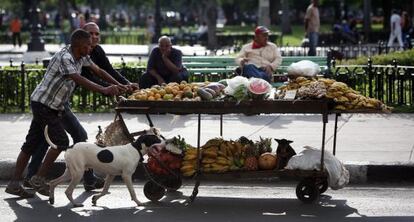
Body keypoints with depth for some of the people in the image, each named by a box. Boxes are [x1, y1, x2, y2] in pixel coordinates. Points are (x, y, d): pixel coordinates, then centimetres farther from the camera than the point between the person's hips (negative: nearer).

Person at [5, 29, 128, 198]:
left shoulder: (81, 57, 6)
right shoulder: (64, 57, -22)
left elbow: (99, 71, 12)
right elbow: (80, 81, -30)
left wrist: (118, 86, 3)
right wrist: (105, 90, -33)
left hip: (52, 107, 9)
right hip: (43, 103, -9)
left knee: (32, 143, 8)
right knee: (61, 142, -12)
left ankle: (14, 184, 11)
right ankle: (39, 179, -5)